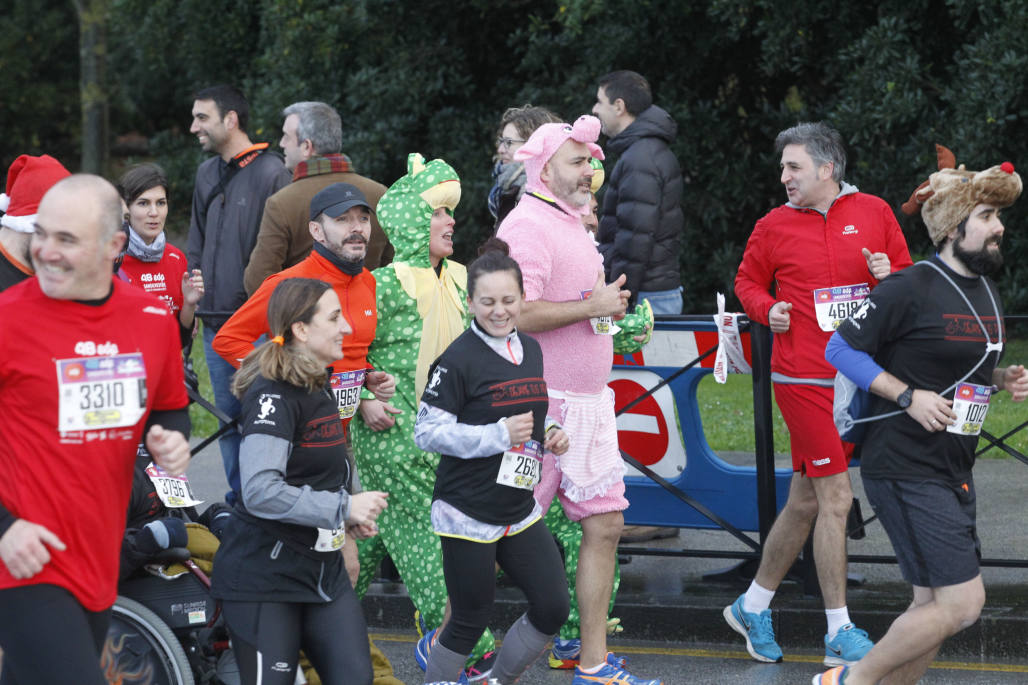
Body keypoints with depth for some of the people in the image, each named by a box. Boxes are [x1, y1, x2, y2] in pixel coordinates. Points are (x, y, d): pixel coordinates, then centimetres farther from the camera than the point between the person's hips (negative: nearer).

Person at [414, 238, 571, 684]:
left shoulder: (531, 350, 8)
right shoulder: (458, 359, -14)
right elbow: (427, 433, -17)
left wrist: (550, 433, 2)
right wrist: (499, 434, -22)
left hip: (519, 509, 7)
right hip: (467, 512, -7)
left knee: (553, 609, 6)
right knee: (470, 621, 1)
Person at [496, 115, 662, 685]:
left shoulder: (573, 224, 17)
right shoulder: (528, 226, -14)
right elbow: (515, 313, -25)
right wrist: (594, 306, -18)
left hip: (587, 402, 9)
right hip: (541, 403, -9)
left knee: (604, 523, 8)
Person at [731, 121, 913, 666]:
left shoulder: (874, 213, 5)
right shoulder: (774, 226, 2)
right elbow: (748, 281, 15)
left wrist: (891, 277, -9)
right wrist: (767, 309, -5)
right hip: (803, 380, -3)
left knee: (805, 500, 10)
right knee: (835, 498, -8)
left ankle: (753, 608, 25)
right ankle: (839, 633, -1)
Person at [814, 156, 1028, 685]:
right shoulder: (911, 289, -14)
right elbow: (840, 349, -11)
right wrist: (909, 396, -18)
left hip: (954, 472, 9)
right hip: (906, 469, -9)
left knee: (935, 608, 9)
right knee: (963, 601, -12)